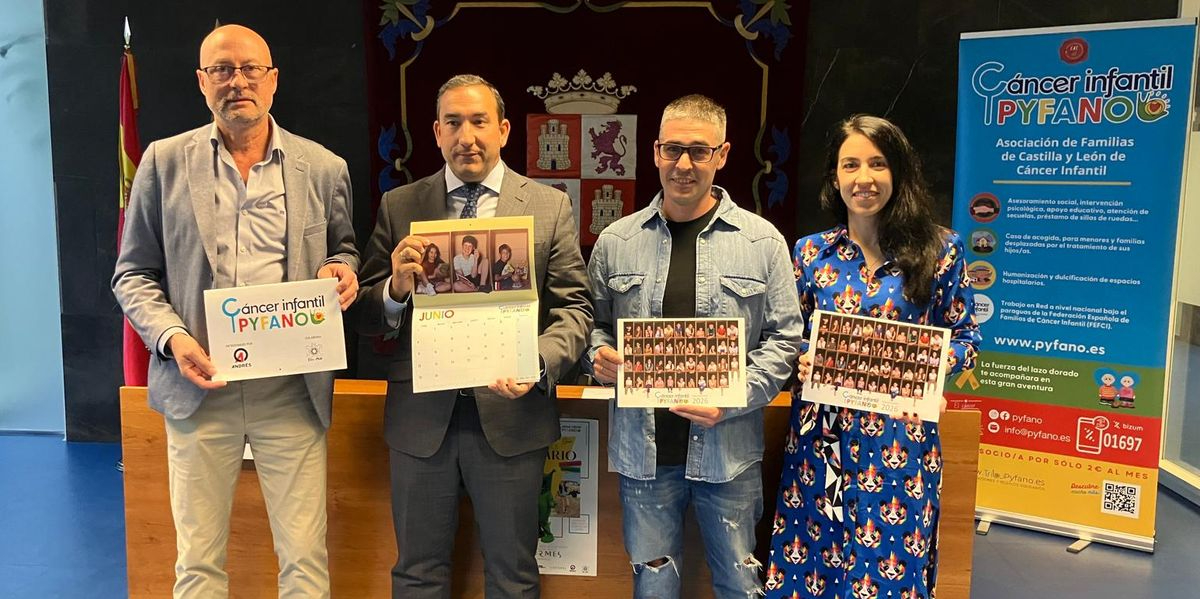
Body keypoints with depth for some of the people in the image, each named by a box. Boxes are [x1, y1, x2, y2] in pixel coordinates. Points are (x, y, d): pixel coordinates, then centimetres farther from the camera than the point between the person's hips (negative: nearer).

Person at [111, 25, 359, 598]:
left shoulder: (324, 168, 4)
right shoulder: (164, 161, 4)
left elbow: (342, 249, 16)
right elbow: (133, 274, 7)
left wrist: (341, 270, -8)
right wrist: (171, 337, -10)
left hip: (292, 390, 0)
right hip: (199, 386, 1)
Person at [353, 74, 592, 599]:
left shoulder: (550, 207, 2)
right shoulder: (399, 206, 5)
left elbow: (574, 308, -1)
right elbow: (366, 317, 4)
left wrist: (539, 364, -19)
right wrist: (396, 289, -18)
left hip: (510, 413, -1)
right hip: (420, 417, 1)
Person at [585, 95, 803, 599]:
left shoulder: (762, 241, -1)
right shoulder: (615, 242, 4)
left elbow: (783, 339, 0)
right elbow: (595, 325, 13)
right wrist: (600, 357, -10)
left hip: (729, 449, -1)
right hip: (643, 447, 1)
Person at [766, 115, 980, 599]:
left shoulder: (940, 249, 0)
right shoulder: (811, 251, 5)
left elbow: (966, 337, 5)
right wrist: (802, 362, -9)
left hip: (902, 441, -2)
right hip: (821, 438, 2)